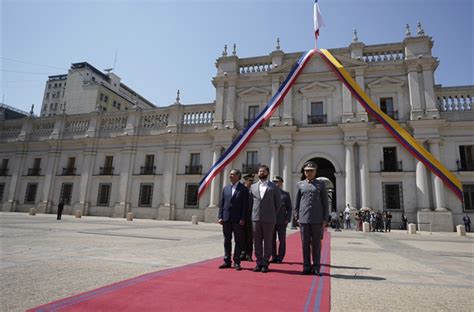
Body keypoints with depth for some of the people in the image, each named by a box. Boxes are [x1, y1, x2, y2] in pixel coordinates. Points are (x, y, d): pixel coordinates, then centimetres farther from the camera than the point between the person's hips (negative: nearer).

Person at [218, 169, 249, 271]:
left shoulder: (243, 189, -1)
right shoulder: (226, 188, 12)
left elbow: (245, 205, -5)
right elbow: (222, 204, 10)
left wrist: (242, 218, -12)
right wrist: (220, 217, 2)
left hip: (237, 220, -4)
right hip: (226, 219, 4)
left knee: (238, 241, 3)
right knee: (227, 241, 10)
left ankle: (237, 262, 11)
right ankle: (227, 261, 19)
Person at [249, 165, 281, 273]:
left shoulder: (274, 187, 2)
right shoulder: (253, 186, 10)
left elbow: (278, 202, 6)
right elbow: (250, 202, 15)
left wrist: (273, 214, 7)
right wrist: (253, 214, 10)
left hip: (269, 219, -2)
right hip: (255, 218, 3)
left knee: (267, 242, 4)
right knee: (257, 242, 6)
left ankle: (265, 263, 13)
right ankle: (259, 262, 16)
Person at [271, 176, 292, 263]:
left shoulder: (285, 194, 5)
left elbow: (289, 208, 5)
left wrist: (287, 219, -5)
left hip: (281, 222, -2)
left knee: (282, 240, 5)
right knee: (272, 240, 7)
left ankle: (280, 258, 15)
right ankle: (274, 257, 18)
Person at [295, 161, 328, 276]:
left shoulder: (321, 184, 7)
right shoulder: (300, 184, 10)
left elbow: (325, 203, 6)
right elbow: (297, 202, 12)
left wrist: (325, 219, 1)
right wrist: (297, 217, 6)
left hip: (317, 220, -1)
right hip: (304, 219, 1)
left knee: (316, 244, 4)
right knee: (305, 244, 5)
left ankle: (316, 267, 13)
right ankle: (307, 267, 14)